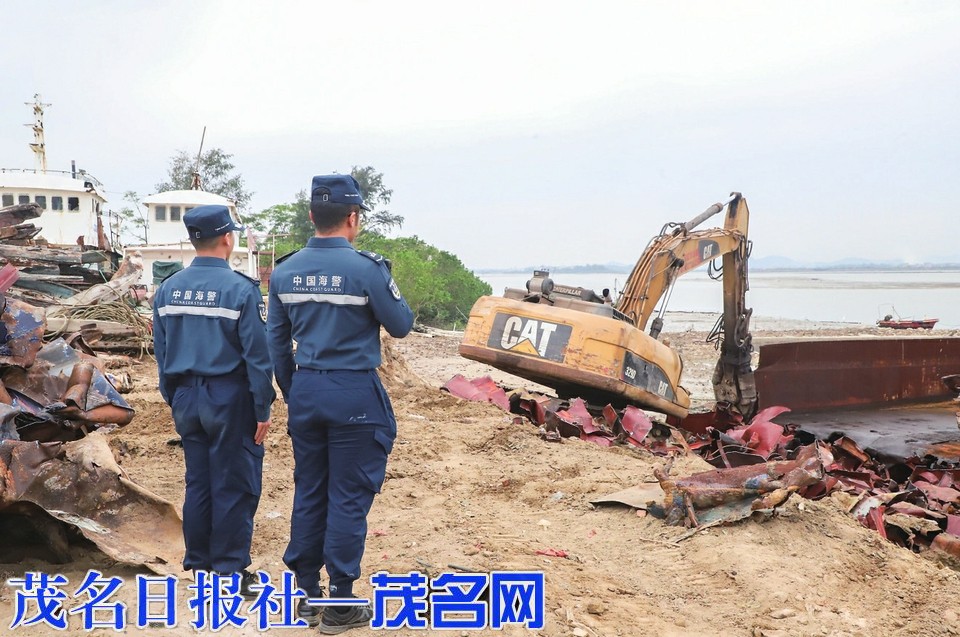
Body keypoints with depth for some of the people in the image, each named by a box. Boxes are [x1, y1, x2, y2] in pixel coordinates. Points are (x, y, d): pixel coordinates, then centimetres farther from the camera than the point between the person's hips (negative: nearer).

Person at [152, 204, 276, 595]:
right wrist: (262, 409, -7)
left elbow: (161, 351, 9)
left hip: (186, 398, 6)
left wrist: (173, 399, 18)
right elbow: (257, 355, -14)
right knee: (233, 486, 4)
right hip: (229, 398, -6)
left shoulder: (168, 289, 3)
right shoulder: (240, 289, -14)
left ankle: (198, 563, 24)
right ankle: (229, 569, 9)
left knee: (197, 481, 15)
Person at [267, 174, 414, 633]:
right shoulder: (367, 268, -14)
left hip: (306, 392, 5)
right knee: (348, 499, 2)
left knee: (308, 492, 14)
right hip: (355, 395, -5)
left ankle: (307, 594, 23)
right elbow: (401, 325, -2)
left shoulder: (285, 271, 3)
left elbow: (277, 343, 10)